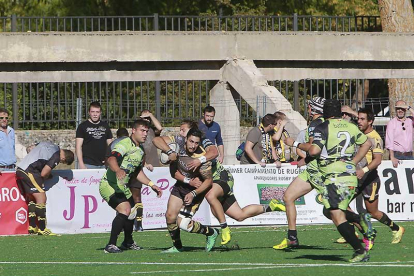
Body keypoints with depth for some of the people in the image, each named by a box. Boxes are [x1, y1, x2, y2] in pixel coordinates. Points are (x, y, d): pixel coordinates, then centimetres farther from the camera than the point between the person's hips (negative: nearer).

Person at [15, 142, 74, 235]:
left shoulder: (46, 144, 18)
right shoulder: (56, 156, -8)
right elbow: (43, 173, -11)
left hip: (19, 169, 9)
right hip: (29, 172, -9)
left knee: (32, 198, 18)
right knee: (41, 198, -5)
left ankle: (32, 227, 19)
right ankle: (42, 229, -6)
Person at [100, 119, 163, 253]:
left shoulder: (140, 150, 12)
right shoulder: (124, 144, -18)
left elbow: (138, 172, 26)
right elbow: (111, 159, -38)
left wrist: (151, 185, 19)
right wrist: (118, 170, -58)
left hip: (122, 187, 10)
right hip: (109, 185, -10)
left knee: (131, 213, 21)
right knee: (125, 210, -27)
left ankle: (128, 242, 46)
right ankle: (111, 245, -26)